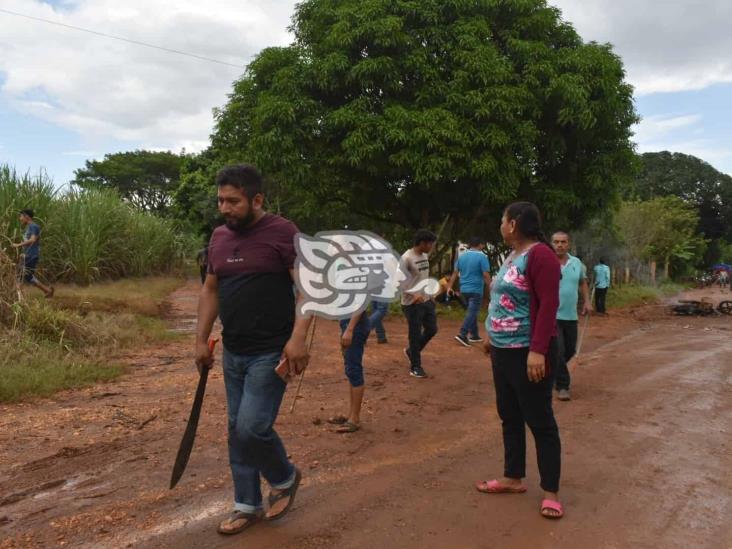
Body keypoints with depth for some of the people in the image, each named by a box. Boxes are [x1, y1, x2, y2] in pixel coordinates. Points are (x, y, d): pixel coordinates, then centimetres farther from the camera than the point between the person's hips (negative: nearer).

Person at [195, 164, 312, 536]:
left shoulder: (282, 232, -12)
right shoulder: (219, 237, 9)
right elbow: (210, 290, 16)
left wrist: (298, 338, -25)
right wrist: (201, 340, 12)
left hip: (272, 352, -7)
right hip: (233, 353, 7)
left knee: (252, 427, -11)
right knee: (236, 430, 11)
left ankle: (285, 478, 19)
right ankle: (247, 506, 28)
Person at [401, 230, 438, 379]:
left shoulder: (425, 256, 8)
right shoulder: (406, 258, -18)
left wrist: (429, 294, 16)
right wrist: (413, 294, -29)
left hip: (426, 300, 8)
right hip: (412, 303, -8)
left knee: (432, 329, 13)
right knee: (415, 335, 1)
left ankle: (411, 351, 33)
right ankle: (415, 367, 16)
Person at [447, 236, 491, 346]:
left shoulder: (461, 256, 8)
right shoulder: (482, 257, -10)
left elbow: (455, 273, 9)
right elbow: (486, 275, -14)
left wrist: (450, 287, 12)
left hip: (464, 289, 6)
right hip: (476, 290, -6)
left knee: (472, 311, 16)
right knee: (472, 312, -6)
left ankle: (474, 335, 21)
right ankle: (462, 334, -16)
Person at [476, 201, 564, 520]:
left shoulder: (539, 254, -16)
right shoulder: (512, 255, 13)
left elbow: (548, 305, -22)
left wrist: (538, 351, -26)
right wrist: (492, 336, 22)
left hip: (527, 353, -9)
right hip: (504, 351, 10)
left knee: (540, 422, 0)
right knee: (509, 418, 16)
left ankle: (551, 493, 12)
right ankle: (513, 479, 30)